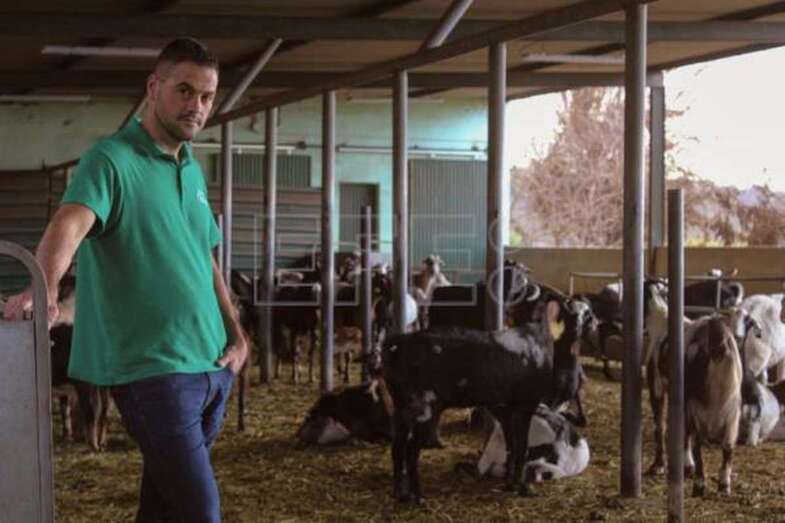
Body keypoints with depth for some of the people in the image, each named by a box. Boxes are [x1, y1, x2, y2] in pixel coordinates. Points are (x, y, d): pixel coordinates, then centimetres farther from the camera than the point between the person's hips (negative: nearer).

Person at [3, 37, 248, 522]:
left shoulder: (193, 170, 15)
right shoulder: (113, 159, -9)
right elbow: (70, 224, -27)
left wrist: (237, 334, 11)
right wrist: (45, 289, -46)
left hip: (213, 365, 7)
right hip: (153, 369, -7)